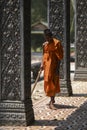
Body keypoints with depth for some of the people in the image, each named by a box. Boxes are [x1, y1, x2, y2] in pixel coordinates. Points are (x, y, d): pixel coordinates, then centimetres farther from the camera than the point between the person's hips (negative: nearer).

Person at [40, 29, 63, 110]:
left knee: (53, 82, -7)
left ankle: (52, 101, -7)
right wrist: (42, 64, 4)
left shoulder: (57, 43, -8)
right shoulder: (45, 44, 11)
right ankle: (52, 100, 24)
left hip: (54, 65, -6)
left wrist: (57, 68, -14)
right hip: (47, 66, 6)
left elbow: (59, 56, -9)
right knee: (48, 82, 10)